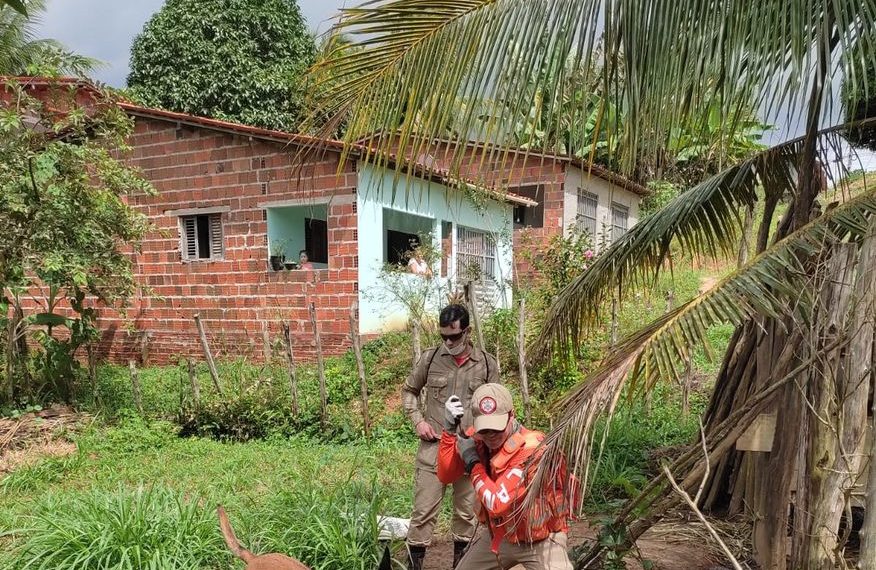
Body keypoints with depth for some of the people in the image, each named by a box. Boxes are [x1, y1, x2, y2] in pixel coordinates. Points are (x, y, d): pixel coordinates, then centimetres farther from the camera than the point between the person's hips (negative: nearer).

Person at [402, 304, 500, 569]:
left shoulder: (487, 364, -1)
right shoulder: (430, 358, -1)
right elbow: (409, 391, 12)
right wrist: (418, 420, -2)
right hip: (433, 448, -1)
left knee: (467, 510, 14)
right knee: (424, 509, 0)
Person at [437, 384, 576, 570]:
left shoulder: (531, 450, -32)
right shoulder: (477, 437, -11)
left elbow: (496, 503, -33)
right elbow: (445, 475, -10)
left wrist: (472, 461, -24)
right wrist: (449, 429, -20)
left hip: (540, 539, -6)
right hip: (499, 534, 6)